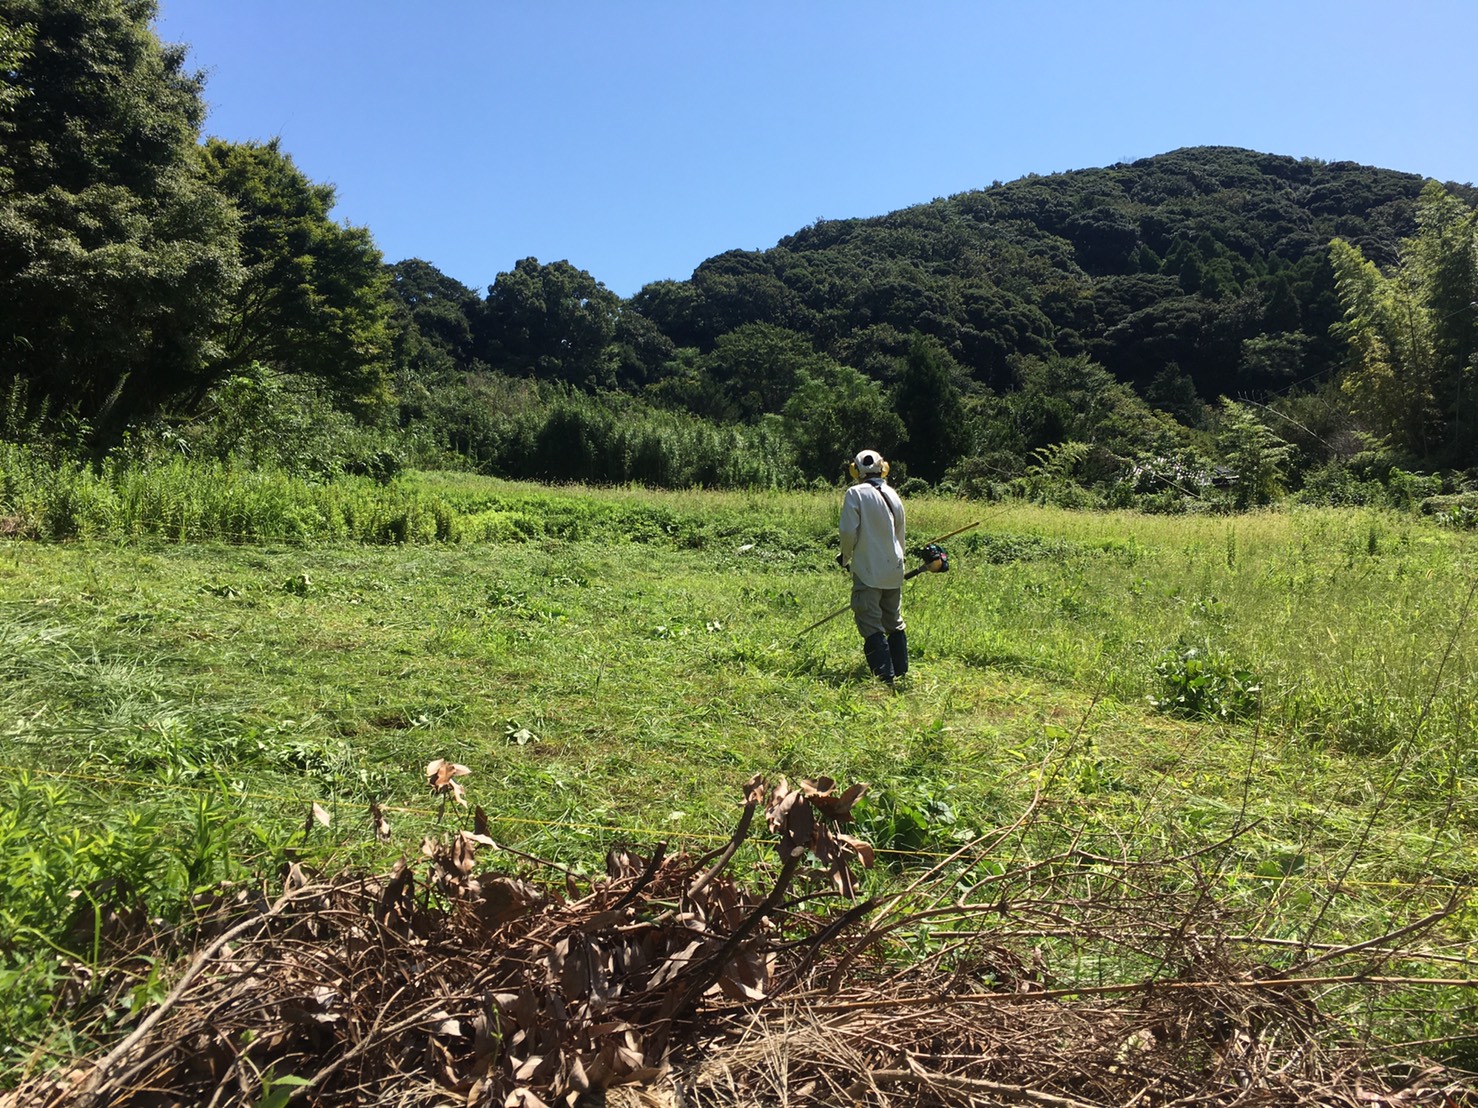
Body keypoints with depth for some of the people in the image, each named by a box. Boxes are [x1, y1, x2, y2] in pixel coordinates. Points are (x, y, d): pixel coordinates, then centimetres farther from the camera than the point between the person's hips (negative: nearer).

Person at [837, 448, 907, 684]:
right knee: (894, 622, 16)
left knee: (870, 623, -5)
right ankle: (901, 671, 23)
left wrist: (846, 557, 5)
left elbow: (848, 531, -13)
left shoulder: (856, 493, -9)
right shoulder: (892, 494, 8)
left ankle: (885, 674, -11)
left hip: (868, 570, -6)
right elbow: (900, 534, 15)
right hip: (894, 569, 6)